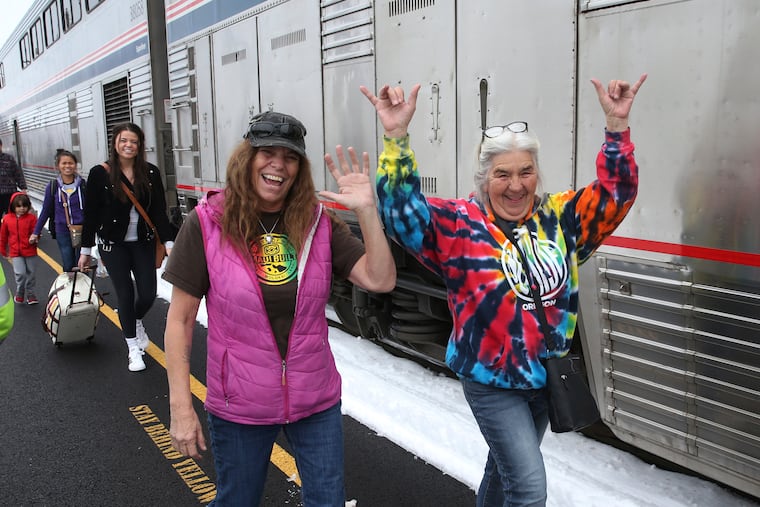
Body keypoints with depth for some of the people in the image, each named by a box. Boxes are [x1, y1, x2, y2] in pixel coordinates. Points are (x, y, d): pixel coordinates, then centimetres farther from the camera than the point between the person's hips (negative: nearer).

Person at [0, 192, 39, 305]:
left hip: (30, 252, 0)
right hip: (15, 253, 0)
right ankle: (19, 294, 11)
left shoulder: (31, 218, -6)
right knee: (20, 273, -12)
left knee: (31, 274, 10)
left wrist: (34, 238, -25)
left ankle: (31, 295, 27)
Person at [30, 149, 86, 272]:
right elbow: (45, 211, 7)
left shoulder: (83, 184, -5)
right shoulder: (52, 187, -1)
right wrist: (36, 232, 10)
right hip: (63, 233, 1)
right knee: (68, 267, 4)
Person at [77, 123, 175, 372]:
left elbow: (159, 211, -2)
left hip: (143, 243, 2)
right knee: (125, 293, 1)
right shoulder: (100, 173, -7)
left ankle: (136, 321, 39)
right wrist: (86, 250, -1)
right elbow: (90, 214, -3)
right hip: (113, 244, -2)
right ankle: (134, 349, 18)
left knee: (148, 293, 2)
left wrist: (169, 243, -12)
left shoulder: (151, 173, -2)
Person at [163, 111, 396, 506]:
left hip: (317, 401, 2)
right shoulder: (207, 223, -11)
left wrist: (366, 211, -21)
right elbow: (180, 320, -8)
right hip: (239, 406, -2)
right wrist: (181, 407, -10)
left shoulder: (319, 223, -4)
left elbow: (381, 280, -12)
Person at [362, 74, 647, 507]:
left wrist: (617, 126, -10)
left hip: (548, 375, 6)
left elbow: (615, 194, 2)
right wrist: (397, 138, -34)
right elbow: (402, 209, -23)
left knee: (506, 466, 26)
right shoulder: (458, 223, -13)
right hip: (491, 380, -5)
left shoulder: (560, 218, -1)